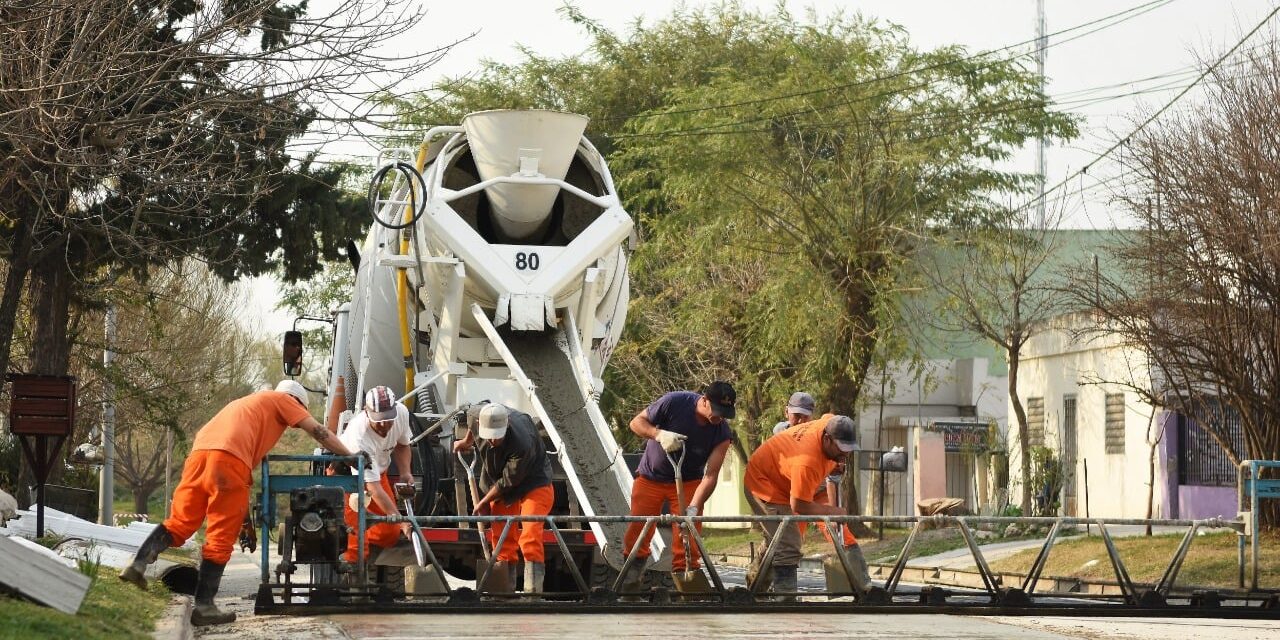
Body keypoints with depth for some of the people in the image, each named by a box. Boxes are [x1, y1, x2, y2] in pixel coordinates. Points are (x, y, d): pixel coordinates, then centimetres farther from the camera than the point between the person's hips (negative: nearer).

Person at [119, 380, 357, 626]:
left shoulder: (249, 403, 40)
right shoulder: (282, 399, 21)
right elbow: (318, 431, 17)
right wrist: (349, 456, 26)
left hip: (200, 451, 7)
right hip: (229, 459, -7)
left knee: (180, 523, 9)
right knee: (221, 538, -3)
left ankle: (138, 565, -11)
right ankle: (204, 606, -5)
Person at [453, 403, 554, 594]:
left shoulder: (522, 443, -39)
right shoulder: (477, 415, -21)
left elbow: (508, 482, -27)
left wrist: (483, 503, -14)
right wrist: (467, 441, 24)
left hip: (532, 483, -7)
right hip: (498, 486, 7)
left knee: (530, 538, -22)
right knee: (501, 536, 10)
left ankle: (533, 589, -27)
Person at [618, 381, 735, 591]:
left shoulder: (722, 433, -20)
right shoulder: (674, 403, -24)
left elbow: (710, 475, -23)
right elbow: (637, 422, -15)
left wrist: (693, 508, -36)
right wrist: (659, 434, -35)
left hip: (688, 482, 1)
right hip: (651, 478, -1)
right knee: (637, 535, -3)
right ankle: (630, 584, 10)